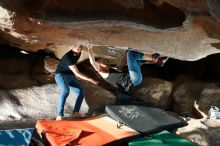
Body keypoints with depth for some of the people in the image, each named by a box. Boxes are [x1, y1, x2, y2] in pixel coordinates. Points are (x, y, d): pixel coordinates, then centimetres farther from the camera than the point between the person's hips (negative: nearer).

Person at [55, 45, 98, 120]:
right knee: (66, 90, -37)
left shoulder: (78, 54, 1)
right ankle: (59, 115, -39)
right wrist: (90, 79, -28)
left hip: (70, 76, 9)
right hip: (60, 75, -9)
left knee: (81, 92, -5)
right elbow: (77, 73, -29)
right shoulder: (68, 57, -26)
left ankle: (75, 112, -6)